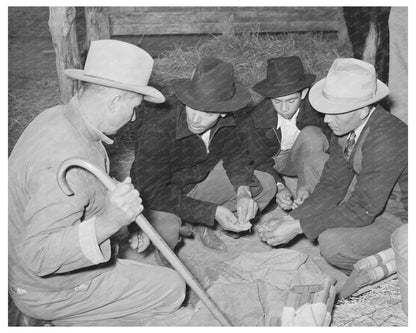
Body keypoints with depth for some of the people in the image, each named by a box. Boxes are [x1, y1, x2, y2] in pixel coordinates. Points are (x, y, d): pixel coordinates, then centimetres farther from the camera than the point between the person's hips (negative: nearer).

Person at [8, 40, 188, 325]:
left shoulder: (56, 118, -3)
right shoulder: (64, 162, -34)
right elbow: (39, 256, -35)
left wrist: (126, 224, 3)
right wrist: (107, 222, -45)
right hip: (52, 292, -9)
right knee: (171, 288, -5)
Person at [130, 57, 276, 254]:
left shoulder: (225, 119, -16)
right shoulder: (156, 128, -34)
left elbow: (235, 155, 2)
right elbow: (153, 192, -31)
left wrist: (243, 192, -19)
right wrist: (213, 211, -36)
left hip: (200, 181, 6)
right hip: (157, 196, -5)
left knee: (265, 185, -3)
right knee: (166, 230, -38)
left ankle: (201, 224, 8)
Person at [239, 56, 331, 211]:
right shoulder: (255, 119, -23)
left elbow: (327, 148, -20)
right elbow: (260, 161, -16)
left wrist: (308, 186, -36)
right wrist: (279, 187, -35)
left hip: (304, 158, 0)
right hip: (272, 161, 0)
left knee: (311, 134, -33)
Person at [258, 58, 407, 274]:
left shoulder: (385, 141, -33)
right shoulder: (345, 126, -8)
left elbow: (362, 210, -29)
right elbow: (333, 185, -3)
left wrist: (298, 227, -28)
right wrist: (292, 219, -15)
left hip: (401, 218, -9)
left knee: (332, 244, -30)